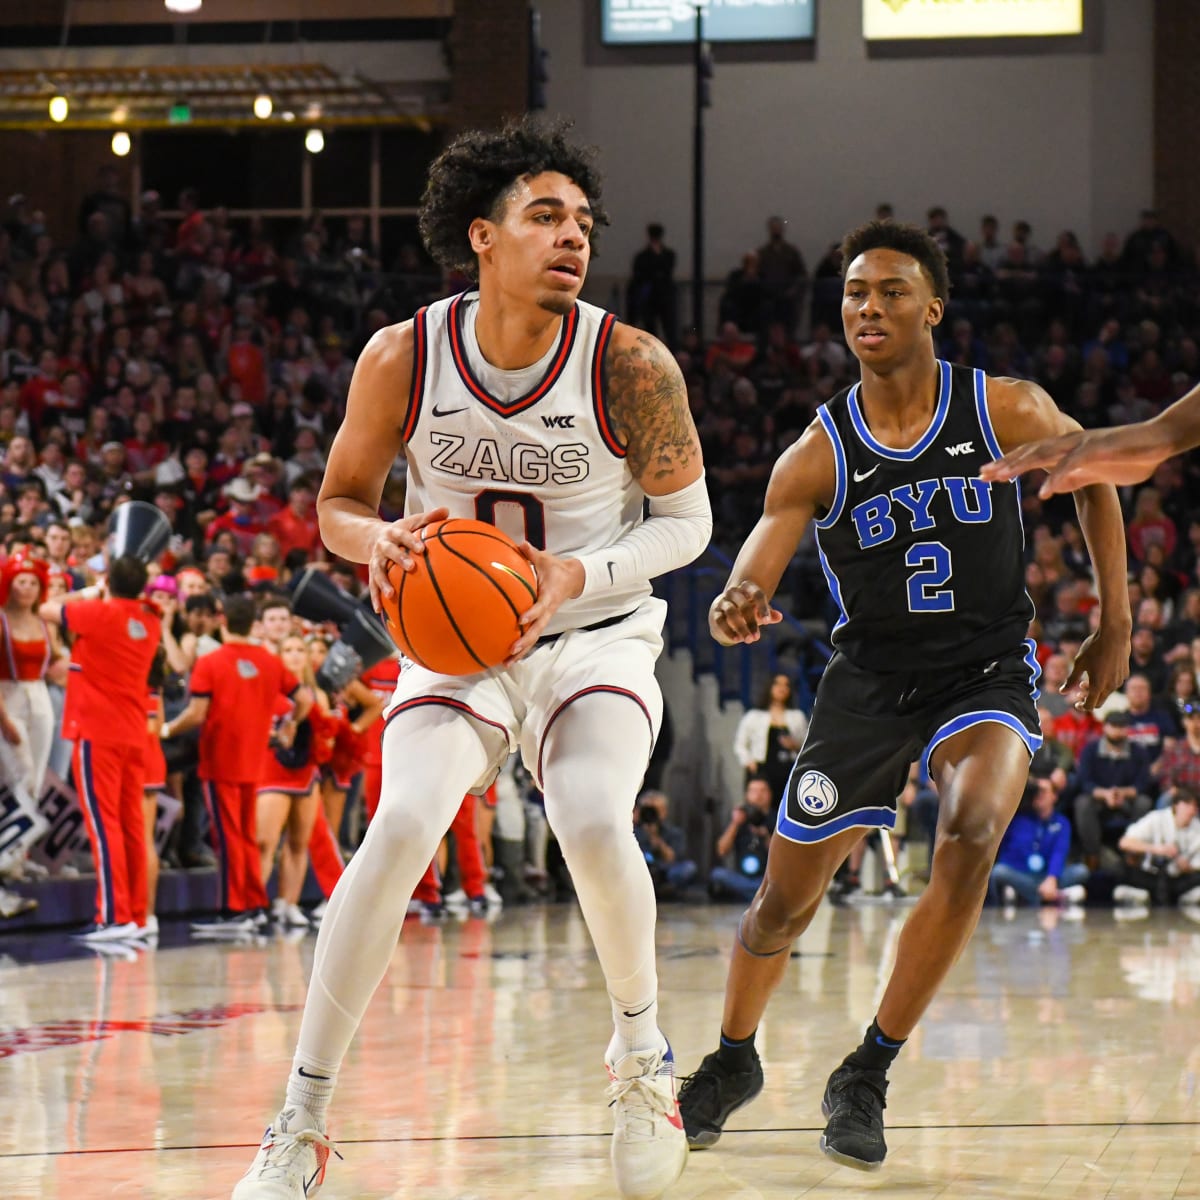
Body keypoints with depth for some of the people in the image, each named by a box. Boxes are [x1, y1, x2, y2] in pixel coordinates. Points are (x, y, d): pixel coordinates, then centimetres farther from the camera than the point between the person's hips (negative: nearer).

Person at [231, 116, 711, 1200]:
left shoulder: (631, 365, -16)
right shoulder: (403, 358, -12)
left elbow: (687, 521, -5)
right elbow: (340, 502, 2)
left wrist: (578, 575, -22)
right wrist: (379, 542, -22)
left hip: (597, 636, -1)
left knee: (593, 823, -28)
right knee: (401, 827, -22)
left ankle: (642, 1054, 2)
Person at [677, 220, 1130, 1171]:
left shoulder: (1009, 412, -11)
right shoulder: (818, 456, -11)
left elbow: (1095, 478, 9)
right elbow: (752, 578, -19)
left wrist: (1115, 625, 7)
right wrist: (736, 610, -44)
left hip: (988, 675, -1)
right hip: (871, 681, 1)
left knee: (971, 836, -31)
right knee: (785, 902, 5)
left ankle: (866, 1077, -17)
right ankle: (734, 1059, 37)